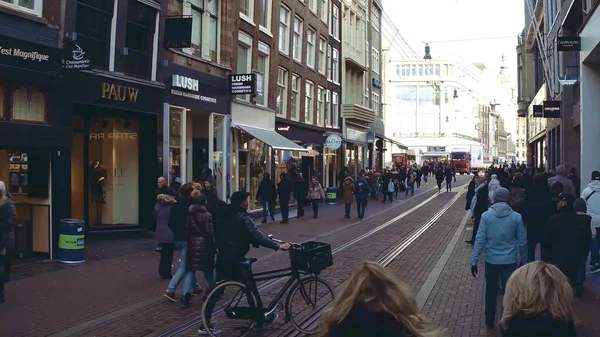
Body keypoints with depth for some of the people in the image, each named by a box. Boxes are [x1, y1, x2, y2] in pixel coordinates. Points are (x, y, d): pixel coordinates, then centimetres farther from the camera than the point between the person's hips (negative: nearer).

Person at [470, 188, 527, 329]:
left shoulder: (486, 215, -10)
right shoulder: (516, 217, -7)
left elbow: (480, 240, -11)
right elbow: (522, 241, -1)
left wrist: (474, 261, -5)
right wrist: (524, 260, 13)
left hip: (491, 260, 0)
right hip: (510, 261, 0)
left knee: (491, 292, 17)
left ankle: (489, 322, 28)